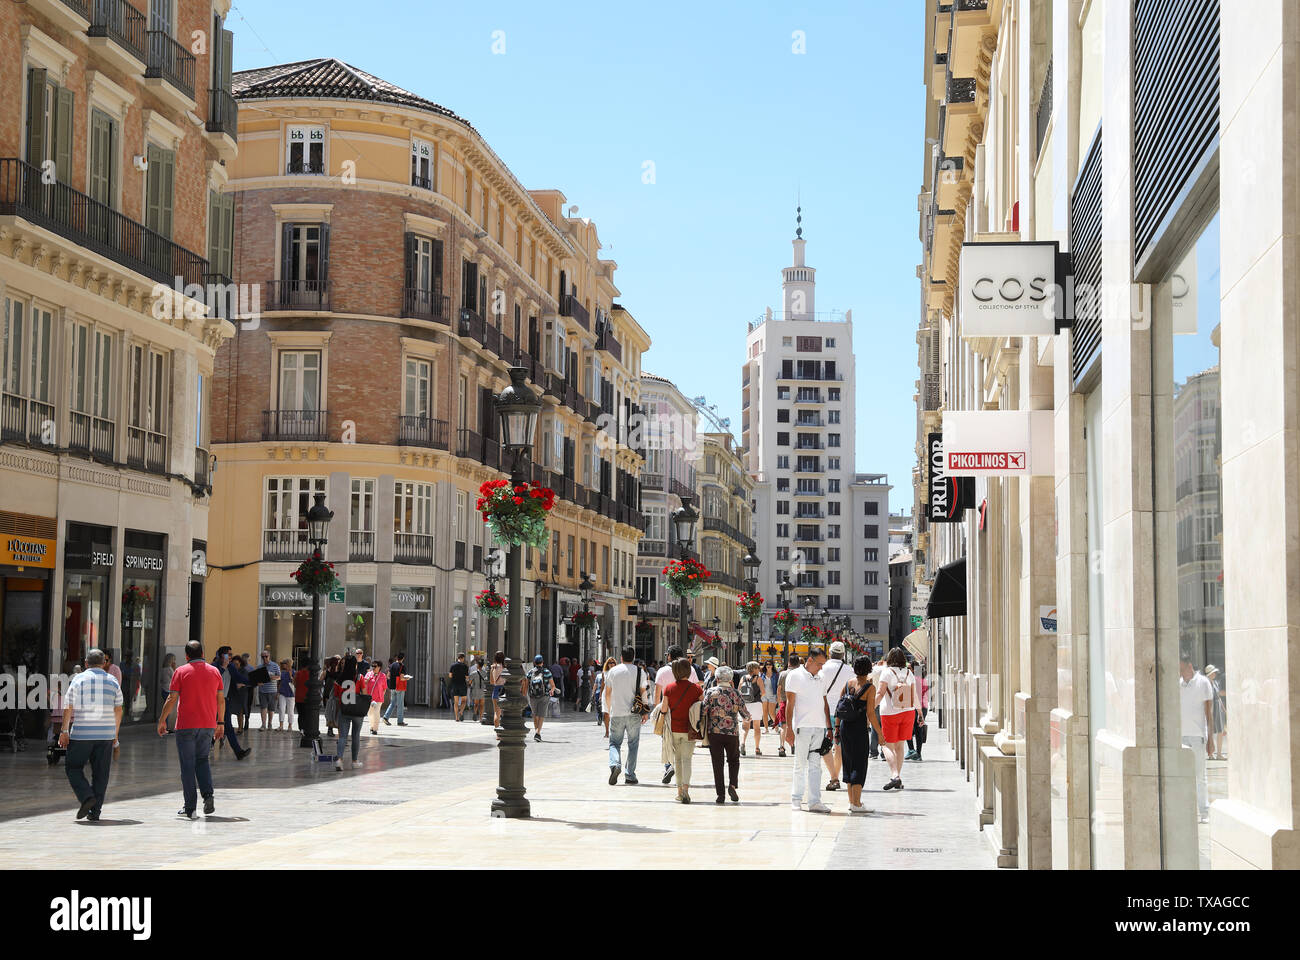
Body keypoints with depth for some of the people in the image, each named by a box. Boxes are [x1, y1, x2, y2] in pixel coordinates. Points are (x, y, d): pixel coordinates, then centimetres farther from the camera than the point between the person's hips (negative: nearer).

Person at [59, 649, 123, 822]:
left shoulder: (78, 679, -1)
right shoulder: (112, 681, 8)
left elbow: (69, 707, -5)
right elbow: (118, 710, 9)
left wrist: (64, 731, -2)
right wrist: (115, 733, 16)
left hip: (82, 734, -3)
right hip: (106, 734, 3)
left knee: (74, 768, 8)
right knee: (100, 773, 6)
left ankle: (86, 797, -13)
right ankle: (95, 811, 4)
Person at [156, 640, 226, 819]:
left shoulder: (181, 672, -4)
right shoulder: (214, 671, 6)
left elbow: (172, 699, -7)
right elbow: (221, 699, 6)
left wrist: (162, 721, 3)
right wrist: (220, 723, 14)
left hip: (186, 725, -3)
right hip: (208, 724, 3)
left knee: (187, 766, 3)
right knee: (202, 760, 20)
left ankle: (190, 808, 3)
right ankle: (208, 795, 0)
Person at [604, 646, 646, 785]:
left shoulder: (612, 671, 5)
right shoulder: (640, 672, 1)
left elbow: (607, 693, 9)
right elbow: (643, 693, -2)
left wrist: (608, 710, 21)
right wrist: (645, 712, 4)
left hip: (616, 713, 1)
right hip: (634, 713, -1)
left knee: (614, 743, 8)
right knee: (633, 744, 9)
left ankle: (615, 764, -20)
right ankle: (629, 775, 8)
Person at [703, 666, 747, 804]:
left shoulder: (711, 692, -2)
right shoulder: (735, 693, 2)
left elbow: (704, 710, -9)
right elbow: (745, 713, 5)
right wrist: (744, 719, 28)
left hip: (714, 732, -1)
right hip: (732, 733, 1)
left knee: (717, 763, 5)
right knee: (734, 760, 19)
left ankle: (720, 794, 3)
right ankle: (732, 785, -3)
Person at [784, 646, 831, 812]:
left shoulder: (821, 679, 16)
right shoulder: (795, 675, -1)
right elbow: (790, 703, -5)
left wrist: (829, 726, 16)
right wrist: (789, 728, -11)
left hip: (819, 727, 5)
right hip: (802, 726, -5)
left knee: (815, 765, 1)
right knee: (800, 764, 2)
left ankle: (815, 801, -1)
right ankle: (796, 799, 12)